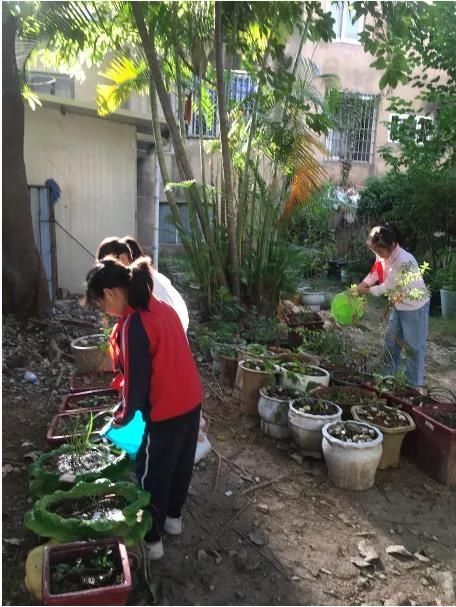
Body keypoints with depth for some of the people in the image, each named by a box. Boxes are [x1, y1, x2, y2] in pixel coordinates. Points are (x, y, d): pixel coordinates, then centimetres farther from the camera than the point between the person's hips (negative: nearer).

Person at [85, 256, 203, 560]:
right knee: (181, 463, 25)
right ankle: (173, 517, 46)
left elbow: (137, 381, -18)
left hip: (166, 411, -8)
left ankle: (151, 540, 30)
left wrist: (123, 417, 0)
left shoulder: (132, 325, -22)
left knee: (152, 475, 13)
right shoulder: (163, 308, 4)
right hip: (191, 400, 8)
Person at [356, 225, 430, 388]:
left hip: (415, 307, -8)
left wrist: (365, 291, -14)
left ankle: (415, 386, 15)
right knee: (391, 340, 17)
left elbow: (387, 287, -26)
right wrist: (360, 286, -11)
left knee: (413, 347, 2)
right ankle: (388, 376, 32)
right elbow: (374, 273, 4)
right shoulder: (384, 255, -8)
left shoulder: (404, 262, -33)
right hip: (399, 305, 9)